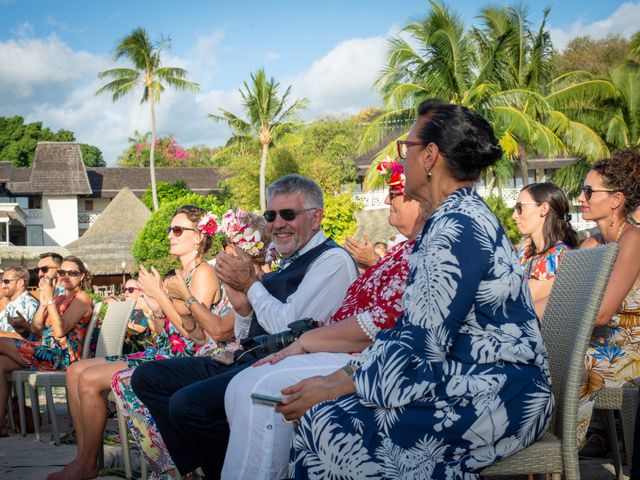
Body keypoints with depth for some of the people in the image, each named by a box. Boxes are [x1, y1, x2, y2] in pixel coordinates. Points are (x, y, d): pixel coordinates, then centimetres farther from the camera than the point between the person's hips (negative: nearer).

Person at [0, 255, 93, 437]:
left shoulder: (82, 298, 0)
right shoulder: (59, 299, 24)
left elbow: (60, 331, -14)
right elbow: (36, 329, 14)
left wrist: (50, 299, -14)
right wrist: (43, 302, 2)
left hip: (63, 356, -8)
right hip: (47, 352, 8)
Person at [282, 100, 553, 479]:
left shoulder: (458, 228, -18)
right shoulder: (455, 218, 15)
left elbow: (418, 351, -21)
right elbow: (412, 330, 14)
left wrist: (333, 388, -10)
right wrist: (343, 375, 6)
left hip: (497, 401, -9)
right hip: (472, 381, 9)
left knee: (326, 423, -19)